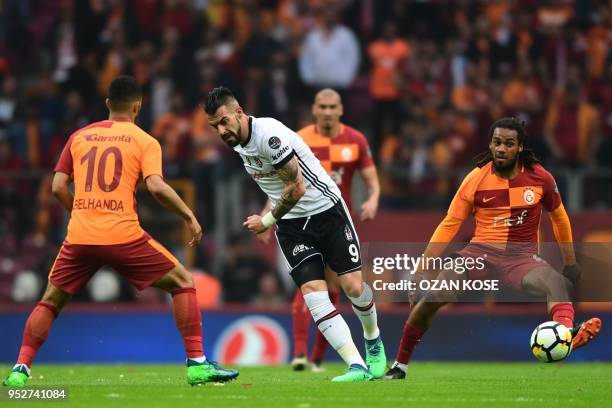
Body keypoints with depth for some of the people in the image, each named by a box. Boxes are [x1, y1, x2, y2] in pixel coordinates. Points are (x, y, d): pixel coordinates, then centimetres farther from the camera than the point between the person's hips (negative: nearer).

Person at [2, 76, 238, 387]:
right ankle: (197, 364, 2)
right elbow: (156, 186, -11)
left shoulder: (79, 137, 14)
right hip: (124, 235, -3)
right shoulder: (145, 142, 4)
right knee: (183, 283, 11)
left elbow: (58, 187, 12)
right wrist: (189, 216, 0)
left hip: (79, 236, 3)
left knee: (51, 301, 20)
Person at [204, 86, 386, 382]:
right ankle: (357, 367, -19)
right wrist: (270, 220, 15)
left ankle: (373, 340, 28)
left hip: (327, 210, -6)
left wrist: (266, 221, -11)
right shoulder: (237, 142, 3)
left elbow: (296, 188, -22)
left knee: (353, 286, -5)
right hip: (291, 223, 6)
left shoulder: (270, 135, -24)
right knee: (313, 292, -14)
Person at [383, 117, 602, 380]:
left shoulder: (540, 178, -1)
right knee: (430, 297, -18)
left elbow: (559, 217, 15)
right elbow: (449, 225, 1)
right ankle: (400, 365, 1)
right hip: (481, 251, 0)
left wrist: (570, 262, 19)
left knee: (558, 284, -33)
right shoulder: (475, 180, -3)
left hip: (521, 257, 0)